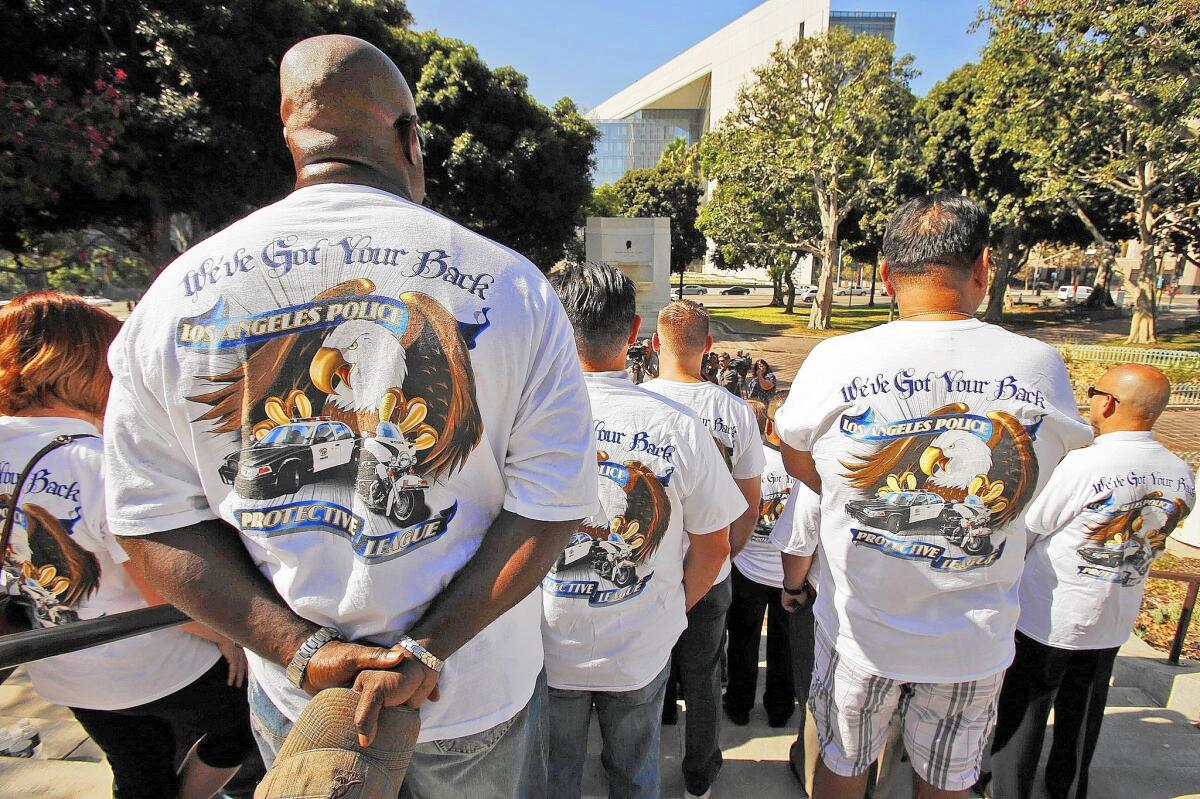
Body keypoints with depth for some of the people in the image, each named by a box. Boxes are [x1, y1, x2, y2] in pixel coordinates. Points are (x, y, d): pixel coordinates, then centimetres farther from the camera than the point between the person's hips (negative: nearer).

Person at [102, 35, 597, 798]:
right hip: (481, 684, 0)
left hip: (292, 695, 2)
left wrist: (303, 649, -12)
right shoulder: (511, 286, -18)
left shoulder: (176, 295, -9)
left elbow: (154, 521, -7)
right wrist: (429, 651, -17)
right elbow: (549, 504, -18)